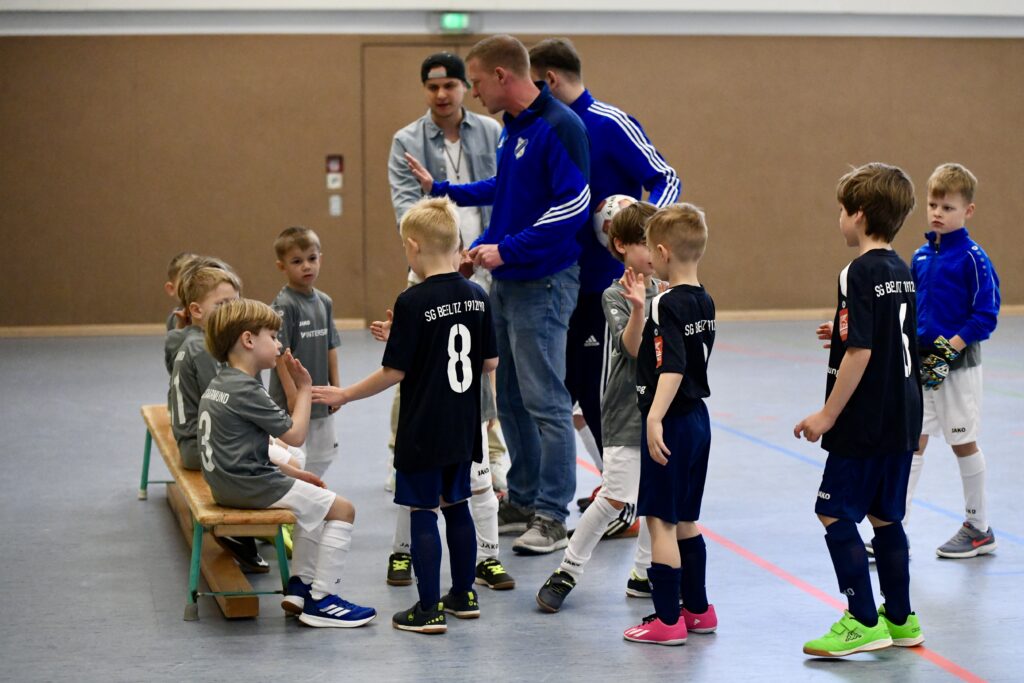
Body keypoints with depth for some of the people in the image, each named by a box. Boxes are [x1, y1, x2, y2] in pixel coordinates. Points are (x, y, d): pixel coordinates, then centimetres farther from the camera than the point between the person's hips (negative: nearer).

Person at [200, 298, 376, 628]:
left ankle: (299, 586, 23)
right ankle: (320, 601, -5)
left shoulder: (219, 385, 13)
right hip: (250, 486, -11)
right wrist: (304, 388, -3)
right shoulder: (246, 390, -19)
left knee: (315, 505, 26)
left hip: (228, 483, 11)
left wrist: (291, 473, 13)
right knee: (341, 509, -6)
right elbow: (295, 434, -14)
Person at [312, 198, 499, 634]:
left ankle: (429, 610, 4)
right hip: (462, 430, 6)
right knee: (457, 507, 18)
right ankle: (464, 595, 28)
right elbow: (490, 363, 7)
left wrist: (344, 395, -4)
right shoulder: (477, 297, 0)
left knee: (423, 514, 1)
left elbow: (394, 372, -16)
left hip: (422, 432, -6)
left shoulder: (413, 303, -18)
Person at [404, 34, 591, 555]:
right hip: (506, 281, 9)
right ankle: (522, 501, 24)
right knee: (510, 399, 14)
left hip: (542, 283, -9)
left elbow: (573, 207, -21)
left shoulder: (559, 127, -16)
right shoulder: (513, 127, 12)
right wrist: (441, 189, 30)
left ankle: (552, 517, 0)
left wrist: (507, 249, -20)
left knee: (544, 400, -6)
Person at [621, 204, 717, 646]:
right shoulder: (704, 302, 9)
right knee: (685, 519, 19)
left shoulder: (668, 304, -18)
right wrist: (641, 307, 21)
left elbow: (672, 368, -29)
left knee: (661, 520, -2)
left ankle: (667, 620, 1)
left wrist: (655, 419, -35)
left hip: (671, 423, -9)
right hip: (697, 417, 9)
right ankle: (698, 610, 27)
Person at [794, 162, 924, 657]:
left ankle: (864, 622, -2)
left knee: (835, 513, -2)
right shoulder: (902, 272, 10)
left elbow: (860, 351, -21)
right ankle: (899, 619, 21)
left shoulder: (861, 273, -16)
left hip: (866, 422, -9)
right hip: (903, 417, 9)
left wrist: (828, 414, -17)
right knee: (885, 517, 15)